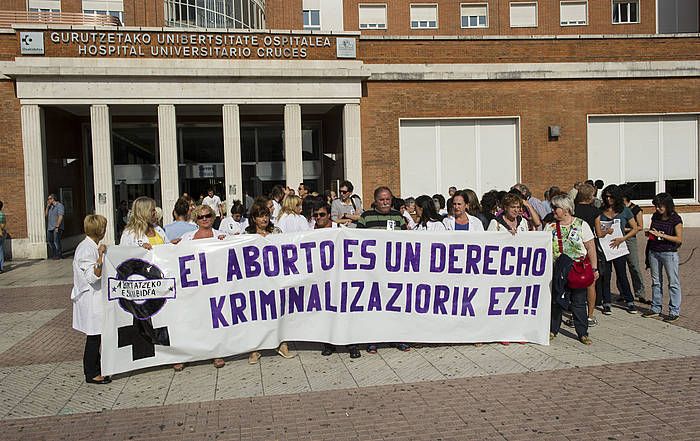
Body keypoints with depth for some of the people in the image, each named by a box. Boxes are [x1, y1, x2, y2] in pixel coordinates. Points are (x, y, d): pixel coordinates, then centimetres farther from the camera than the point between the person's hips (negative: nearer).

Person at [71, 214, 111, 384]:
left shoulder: (92, 246, 11)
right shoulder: (87, 249, -19)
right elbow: (93, 277, -25)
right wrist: (101, 257, -31)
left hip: (96, 299, 10)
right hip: (90, 300, -10)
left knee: (96, 336, 16)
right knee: (93, 337, 0)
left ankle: (95, 369, 27)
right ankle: (91, 374, 11)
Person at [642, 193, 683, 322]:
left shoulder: (675, 219, -9)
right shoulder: (655, 216, 7)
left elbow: (679, 239, -12)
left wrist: (661, 235, -18)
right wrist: (650, 233, -3)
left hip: (669, 253, -6)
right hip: (654, 252, 6)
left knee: (673, 282, 1)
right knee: (656, 281, 11)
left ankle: (674, 311, 7)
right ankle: (655, 308, 20)